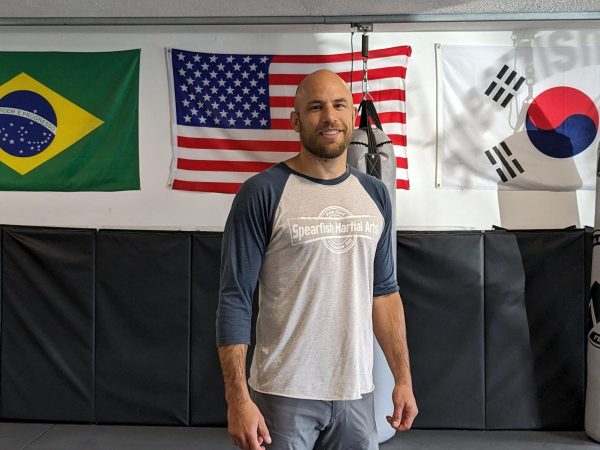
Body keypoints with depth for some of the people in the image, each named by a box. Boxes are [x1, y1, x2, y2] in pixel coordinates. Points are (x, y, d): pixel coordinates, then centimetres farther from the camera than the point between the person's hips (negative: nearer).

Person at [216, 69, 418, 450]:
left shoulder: (375, 195, 5)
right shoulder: (262, 194, -11)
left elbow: (384, 290, 10)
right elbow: (235, 299, -11)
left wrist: (403, 379, 7)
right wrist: (238, 398, -15)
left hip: (356, 392, 4)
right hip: (283, 394, -4)